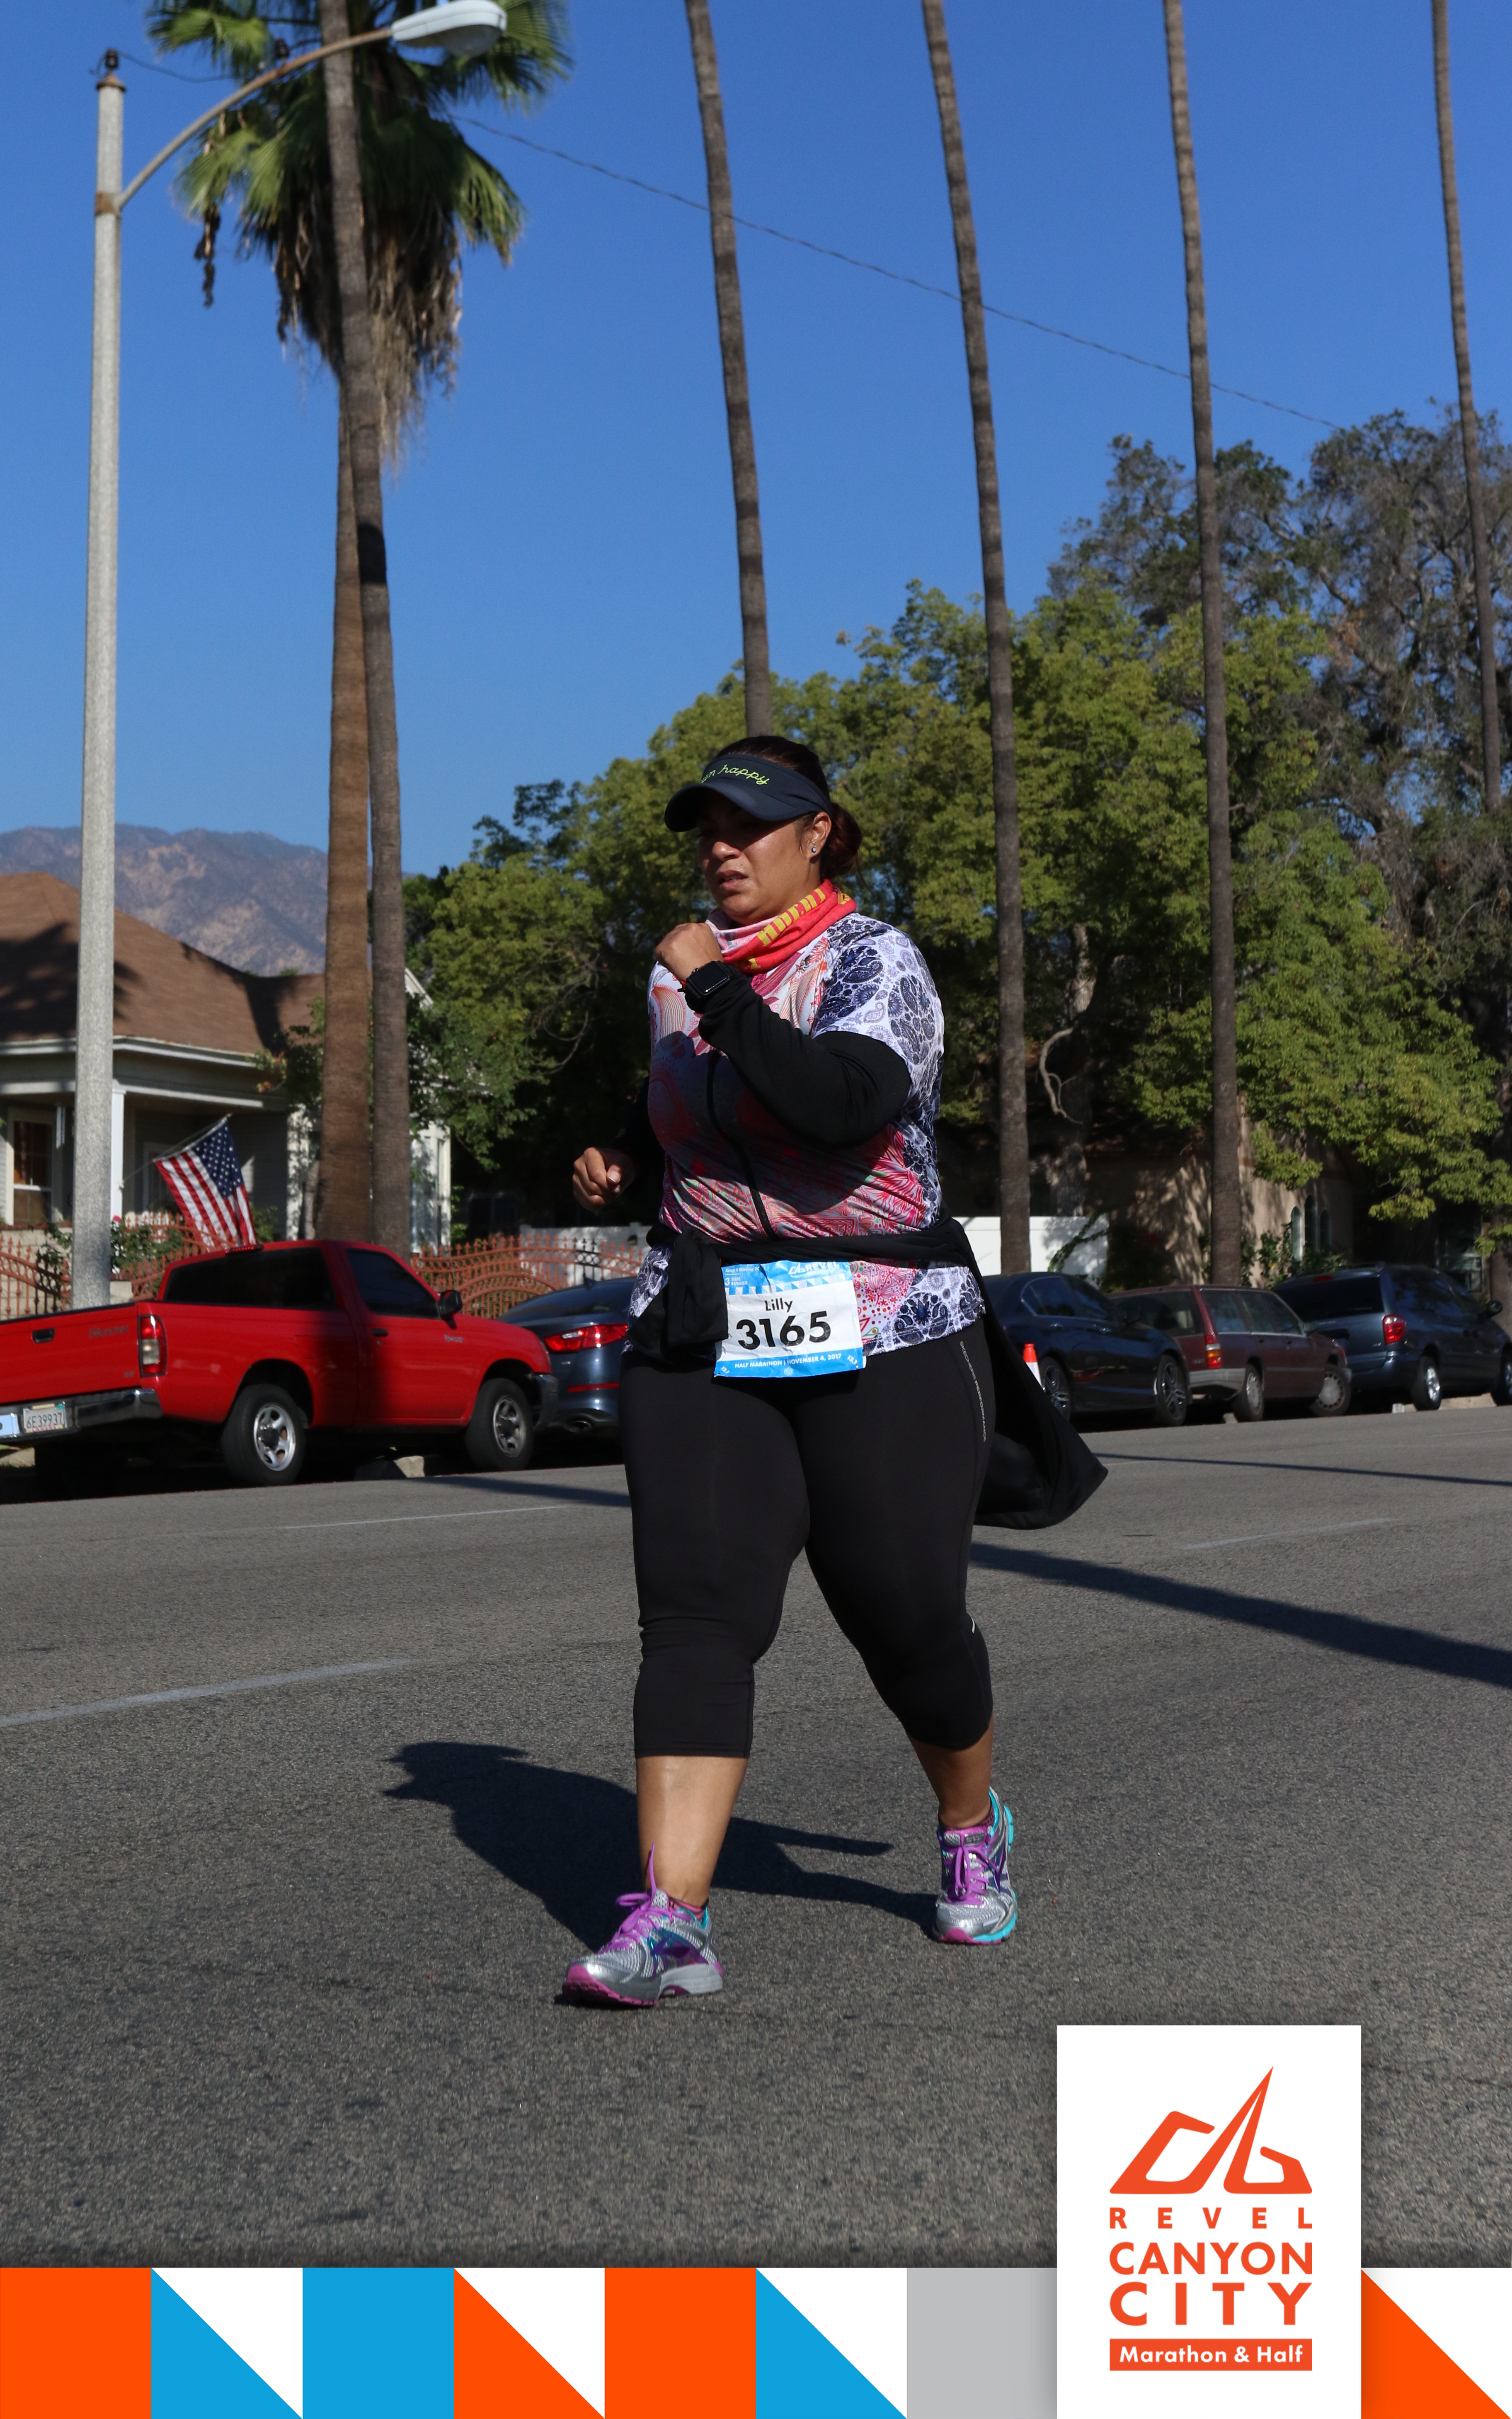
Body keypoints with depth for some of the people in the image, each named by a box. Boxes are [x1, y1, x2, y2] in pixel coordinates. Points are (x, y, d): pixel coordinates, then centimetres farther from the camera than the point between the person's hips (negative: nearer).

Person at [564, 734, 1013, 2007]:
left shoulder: (875, 961, -7)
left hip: (881, 1341, -4)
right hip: (702, 1338, 5)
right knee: (695, 1612, -10)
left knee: (907, 1613, 3)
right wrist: (622, 1154, 15)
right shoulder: (686, 970, 13)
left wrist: (716, 988, -21)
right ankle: (671, 1921, -14)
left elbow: (842, 1104, -28)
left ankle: (973, 1831, 33)